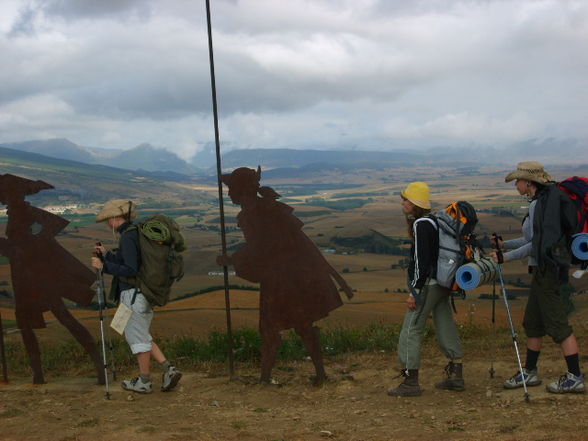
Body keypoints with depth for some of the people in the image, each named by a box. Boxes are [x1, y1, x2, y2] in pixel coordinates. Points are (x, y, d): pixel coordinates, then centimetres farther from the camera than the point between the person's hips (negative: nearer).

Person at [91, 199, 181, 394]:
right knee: (140, 335, 18)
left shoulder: (127, 238, -17)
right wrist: (106, 254, 19)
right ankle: (168, 369, 11)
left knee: (137, 337, 3)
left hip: (133, 294, -9)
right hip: (144, 292, 9)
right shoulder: (137, 233, 12)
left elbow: (130, 270, -23)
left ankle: (144, 381, 15)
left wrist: (103, 266, -18)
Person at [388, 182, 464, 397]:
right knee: (446, 328, 13)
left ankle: (411, 382, 1)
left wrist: (414, 291, -20)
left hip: (427, 284, -10)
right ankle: (456, 376, 19)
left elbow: (421, 260, -21)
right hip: (443, 284, 10)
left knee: (411, 330, -3)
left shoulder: (421, 225, -17)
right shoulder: (434, 221, 12)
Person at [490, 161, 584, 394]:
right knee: (533, 322, 15)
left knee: (557, 323, -6)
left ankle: (575, 377, -1)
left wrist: (507, 256, -13)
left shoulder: (539, 203, -16)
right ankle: (529, 372, 24)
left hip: (548, 268, -10)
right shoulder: (543, 201, 14)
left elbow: (536, 243, -18)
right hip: (542, 269, 10)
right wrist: (504, 244, 19)